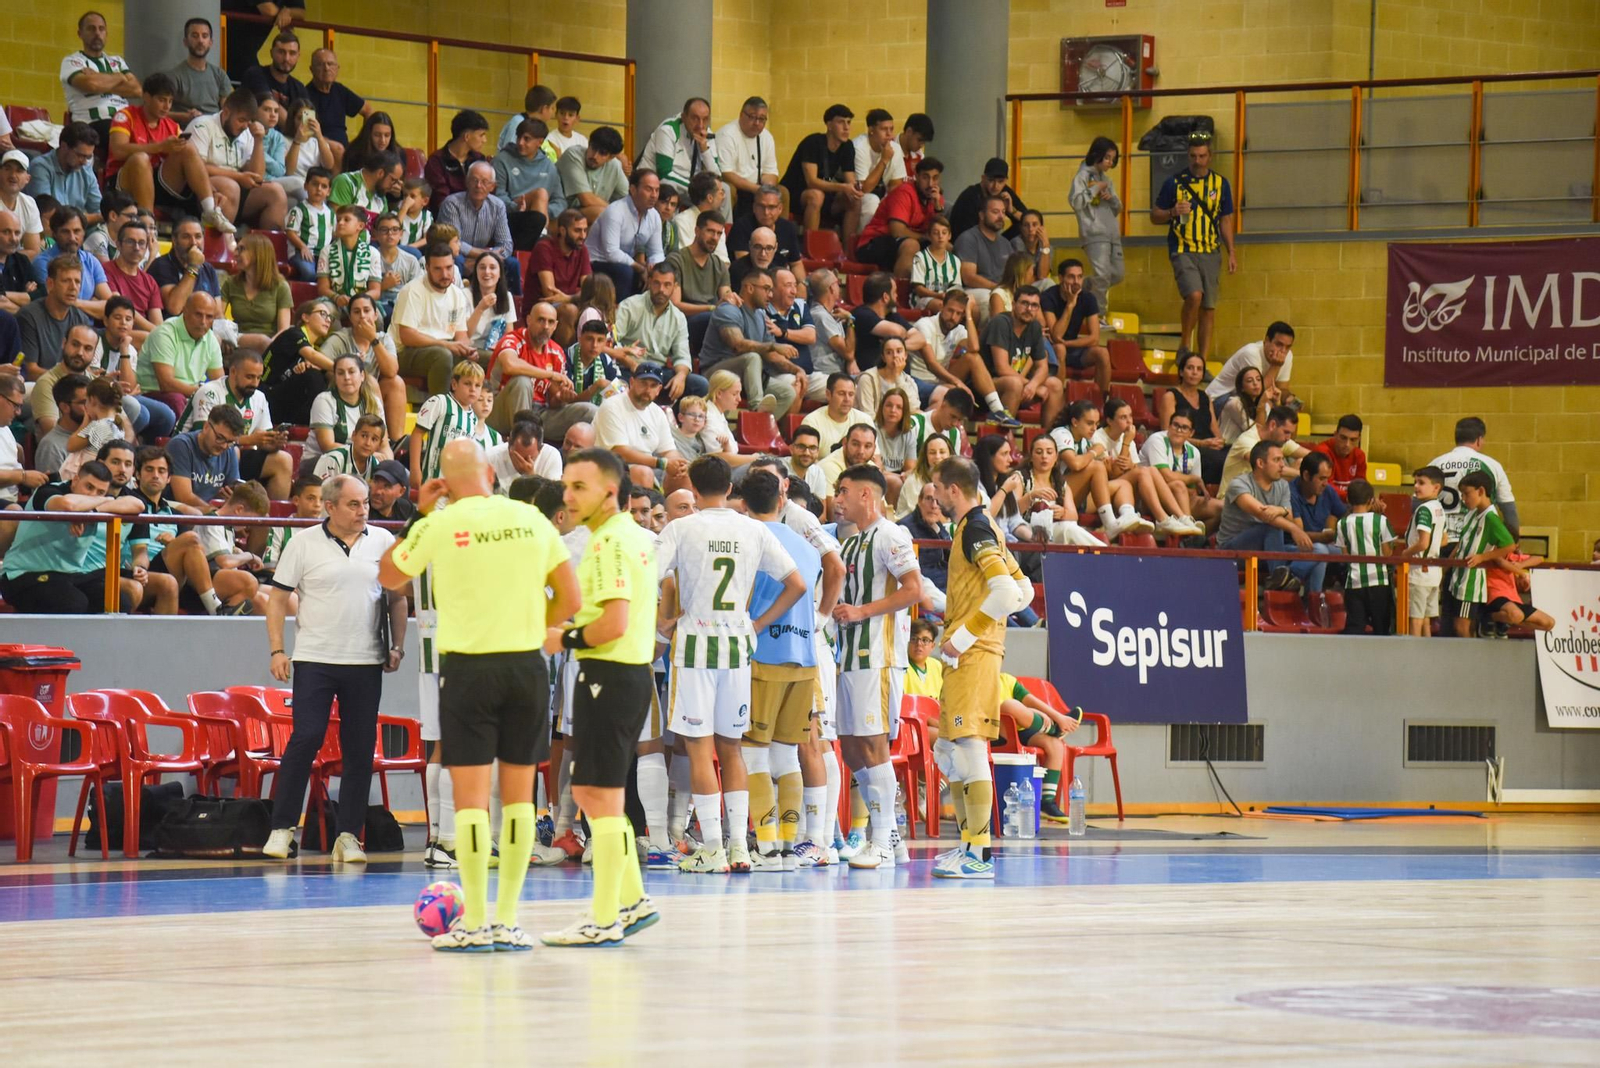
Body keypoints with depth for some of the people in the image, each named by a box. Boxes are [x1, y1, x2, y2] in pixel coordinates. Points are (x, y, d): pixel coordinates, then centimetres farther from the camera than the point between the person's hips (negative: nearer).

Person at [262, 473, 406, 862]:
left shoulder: (383, 541, 7)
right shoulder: (304, 543, 1)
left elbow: (397, 597, 16)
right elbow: (278, 598, 4)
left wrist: (397, 647, 8)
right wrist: (277, 650, -4)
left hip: (366, 664, 3)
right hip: (314, 659, -2)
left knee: (360, 749, 2)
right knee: (305, 739, -10)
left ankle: (348, 835, 8)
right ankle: (282, 829, -2)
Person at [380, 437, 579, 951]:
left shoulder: (439, 525, -5)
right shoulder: (531, 519, 2)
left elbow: (389, 576, 12)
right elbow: (569, 600, 3)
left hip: (468, 668, -3)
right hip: (526, 666, 3)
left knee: (471, 796, 1)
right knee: (519, 794, 8)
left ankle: (476, 923, -1)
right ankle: (507, 921, 10)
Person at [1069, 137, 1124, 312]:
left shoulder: (1106, 179, 20)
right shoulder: (1083, 176, -1)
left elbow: (1117, 208, 22)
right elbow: (1075, 201, -16)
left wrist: (1111, 197, 1)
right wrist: (1095, 189, -10)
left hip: (1112, 234, 8)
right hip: (1094, 233, -8)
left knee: (1118, 275, 7)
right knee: (1103, 274, -16)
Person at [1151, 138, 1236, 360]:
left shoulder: (1220, 184, 9)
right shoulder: (1174, 183, 0)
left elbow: (1226, 220, 16)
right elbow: (1155, 216, 6)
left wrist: (1231, 252, 9)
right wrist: (1173, 212, -14)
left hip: (1211, 253, 3)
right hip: (1183, 251, -3)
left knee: (1208, 308, 3)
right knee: (1194, 295, -24)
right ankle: (1186, 346, -5)